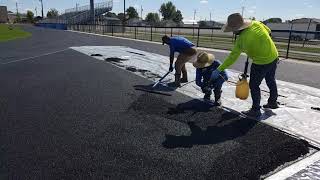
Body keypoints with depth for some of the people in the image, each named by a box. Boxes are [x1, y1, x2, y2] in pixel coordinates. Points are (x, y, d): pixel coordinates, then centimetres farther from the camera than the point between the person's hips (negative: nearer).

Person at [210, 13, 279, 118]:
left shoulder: (241, 39, -25)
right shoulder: (256, 24, -9)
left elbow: (232, 57, -21)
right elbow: (268, 31, 9)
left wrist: (218, 70, -16)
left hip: (261, 63, -8)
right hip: (274, 57, 8)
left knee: (254, 85, 7)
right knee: (271, 81, 25)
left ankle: (256, 110, 15)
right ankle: (273, 102, 45)